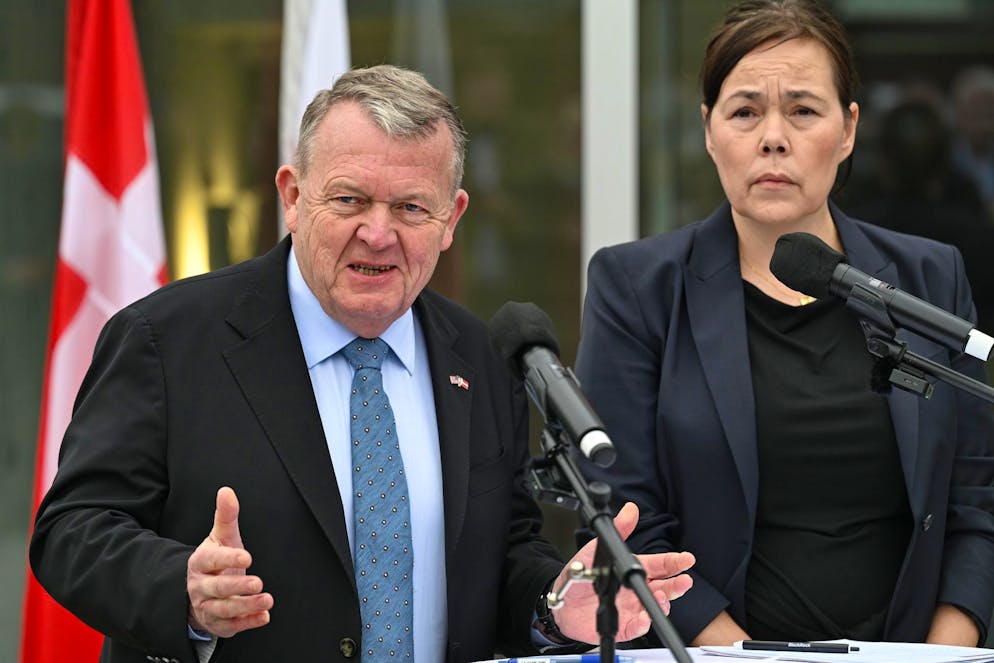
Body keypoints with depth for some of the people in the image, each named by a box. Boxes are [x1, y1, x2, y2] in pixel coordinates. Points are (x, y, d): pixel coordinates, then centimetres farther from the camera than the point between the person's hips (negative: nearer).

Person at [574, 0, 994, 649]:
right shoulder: (637, 287, 2)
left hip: (901, 649, 2)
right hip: (705, 655, -2)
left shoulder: (931, 279, 10)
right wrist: (747, 656, -13)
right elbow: (627, 529, -3)